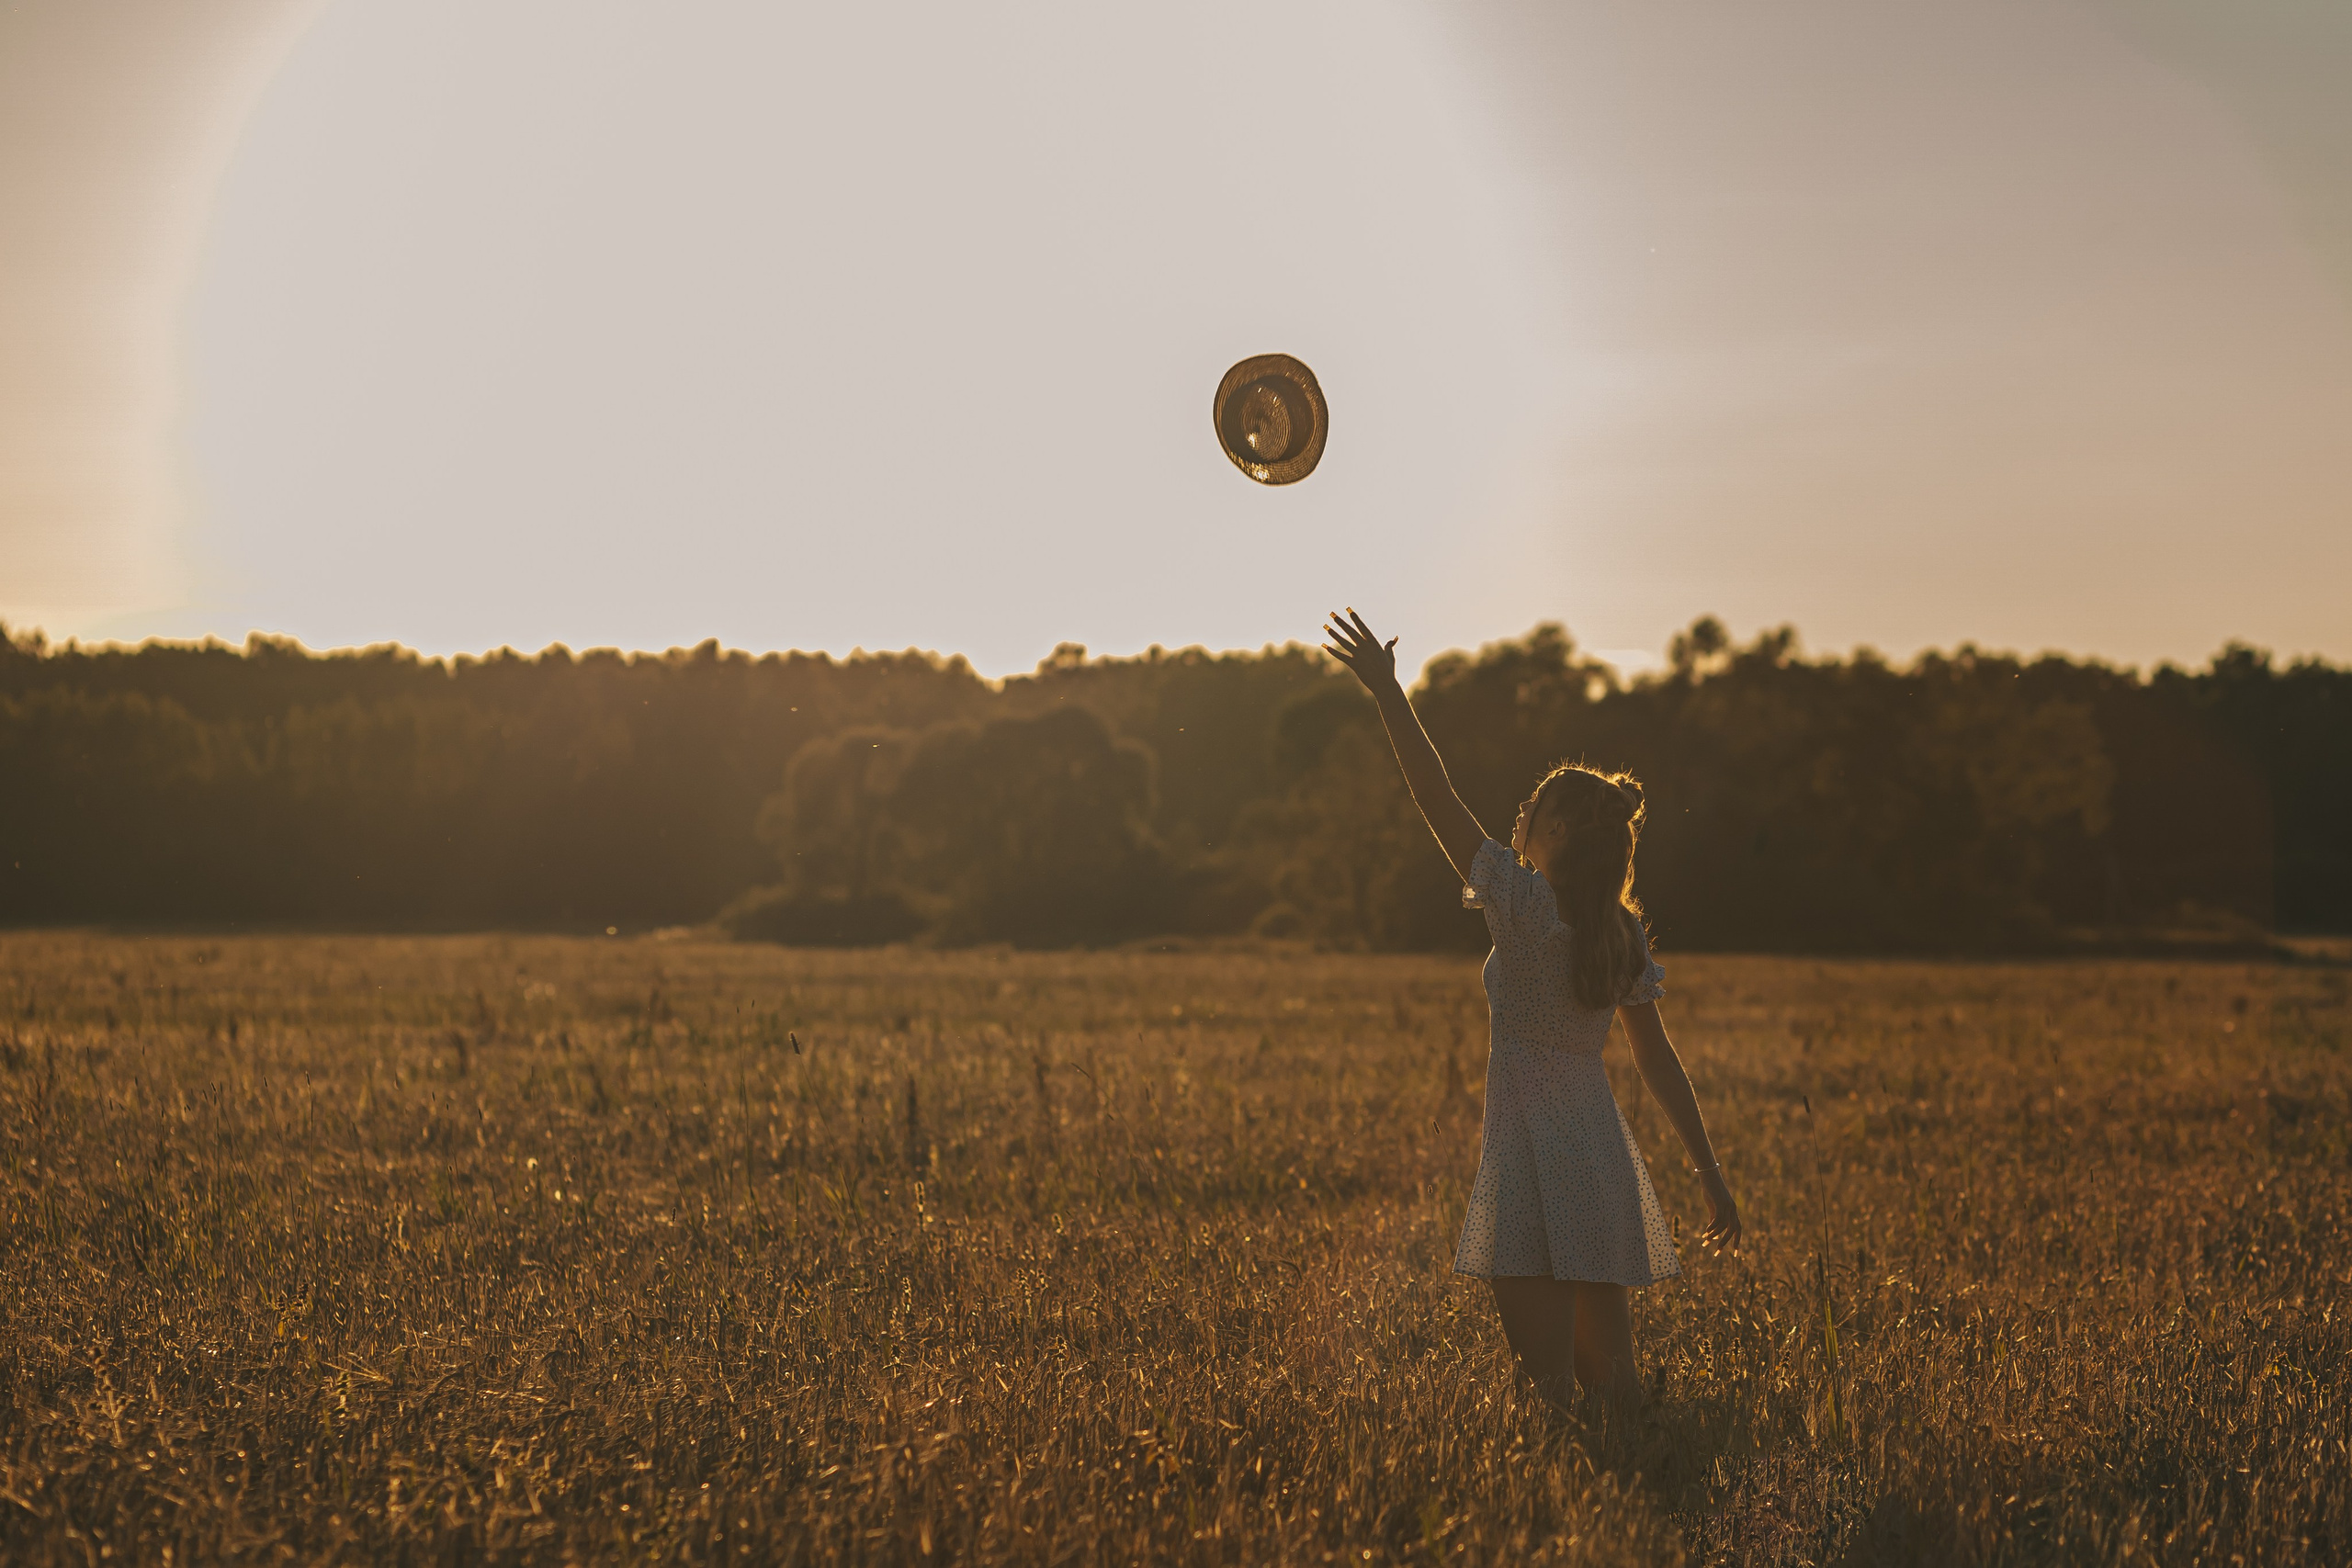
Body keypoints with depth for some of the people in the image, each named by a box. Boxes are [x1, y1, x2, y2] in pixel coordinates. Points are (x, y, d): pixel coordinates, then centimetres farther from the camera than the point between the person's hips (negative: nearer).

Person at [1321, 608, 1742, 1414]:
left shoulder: (1524, 906, -12)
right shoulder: (1625, 937, 5)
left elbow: (1437, 798, -10)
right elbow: (1662, 1067, 8)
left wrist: (1387, 692, -5)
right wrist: (1711, 1175, 14)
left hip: (1533, 1168, -7)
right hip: (1606, 1162, 7)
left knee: (1550, 1388, -3)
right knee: (1611, 1379, 14)